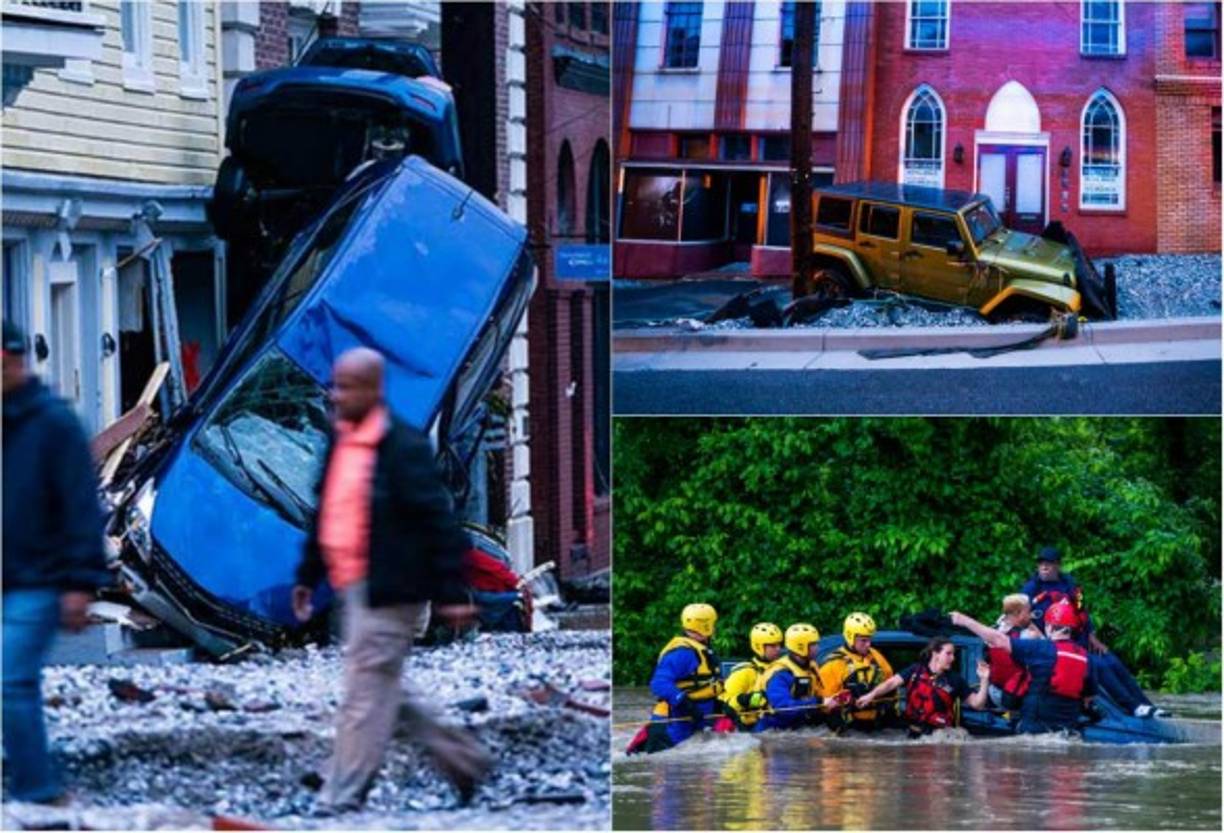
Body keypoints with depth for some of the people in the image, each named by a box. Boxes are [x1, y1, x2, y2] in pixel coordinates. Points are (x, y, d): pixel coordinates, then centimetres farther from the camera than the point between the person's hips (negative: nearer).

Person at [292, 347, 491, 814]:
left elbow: (439, 523, -14)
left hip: (386, 594, -9)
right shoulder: (340, 443, 11)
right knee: (382, 690, 15)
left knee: (366, 693, -6)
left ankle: (342, 800, -1)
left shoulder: (404, 448, -14)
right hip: (351, 589, 9)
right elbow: (325, 515, 20)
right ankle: (464, 760, 27)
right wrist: (308, 577, 18)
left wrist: (450, 594, -15)